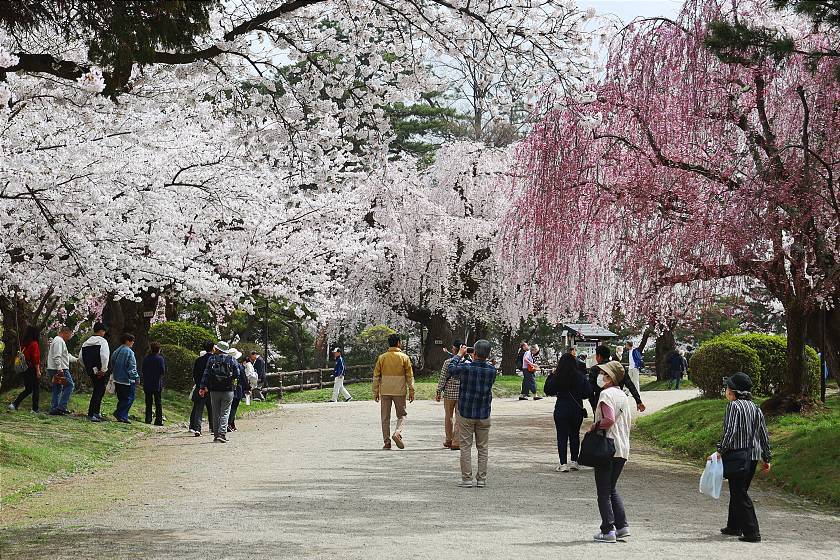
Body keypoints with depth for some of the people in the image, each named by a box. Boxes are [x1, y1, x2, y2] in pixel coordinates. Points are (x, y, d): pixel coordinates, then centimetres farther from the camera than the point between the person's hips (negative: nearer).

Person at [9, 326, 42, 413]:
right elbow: (36, 359, -16)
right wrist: (38, 370, -14)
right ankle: (35, 408, 6)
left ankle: (15, 404, 2)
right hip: (32, 369, -7)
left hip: (25, 369, 7)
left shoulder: (23, 344, 9)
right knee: (36, 389, 4)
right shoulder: (34, 344, -13)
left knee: (28, 389, 14)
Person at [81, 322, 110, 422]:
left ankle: (97, 413, 26)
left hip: (91, 372, 8)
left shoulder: (86, 343, 11)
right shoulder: (102, 341, -11)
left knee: (98, 391, 20)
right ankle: (91, 414, -8)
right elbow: (104, 357, -23)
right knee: (98, 392, -3)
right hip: (100, 372, -8)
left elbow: (81, 358, 13)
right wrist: (103, 369, -16)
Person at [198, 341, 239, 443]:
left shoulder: (211, 359, 0)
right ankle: (222, 434, -13)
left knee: (216, 414, 10)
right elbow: (237, 373, -3)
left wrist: (202, 387, -2)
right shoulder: (231, 359, -2)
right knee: (225, 413, 0)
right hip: (228, 390, -1)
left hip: (214, 390, 1)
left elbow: (206, 374, -3)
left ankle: (216, 435, 10)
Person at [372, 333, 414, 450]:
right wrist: (411, 391, 2)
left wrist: (376, 392, 8)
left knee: (385, 417, 8)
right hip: (399, 391, -1)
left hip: (385, 391, 1)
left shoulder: (382, 358, 2)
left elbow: (376, 376, 3)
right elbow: (410, 376, -3)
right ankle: (397, 433, -13)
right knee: (402, 415, 11)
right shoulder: (404, 357, -3)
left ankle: (387, 441, 6)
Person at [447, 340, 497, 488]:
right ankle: (481, 479, 10)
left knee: (466, 446, 5)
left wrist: (459, 355, 18)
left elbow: (451, 369, 3)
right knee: (482, 448, 10)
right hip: (484, 414, 2)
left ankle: (467, 479, 4)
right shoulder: (492, 370, -8)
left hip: (466, 413, -2)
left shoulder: (466, 368, -17)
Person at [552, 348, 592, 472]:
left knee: (562, 436, 2)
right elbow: (588, 392, -3)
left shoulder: (556, 377, -10)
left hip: (561, 409, -2)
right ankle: (574, 462, 19)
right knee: (575, 435, 15)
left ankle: (563, 464, -2)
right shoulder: (580, 376, -7)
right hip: (577, 409, 2)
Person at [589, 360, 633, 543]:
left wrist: (594, 427, -10)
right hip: (623, 449, 8)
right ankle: (622, 526, 12)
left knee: (603, 492, 0)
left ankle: (608, 531, -1)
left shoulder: (606, 394, -13)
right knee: (612, 489, 18)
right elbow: (629, 420, 16)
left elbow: (608, 420, -24)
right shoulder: (623, 395, 12)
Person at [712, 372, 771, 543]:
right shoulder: (755, 408, 11)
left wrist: (720, 450, -14)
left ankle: (752, 532, -9)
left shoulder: (733, 406, -12)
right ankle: (734, 526, 31)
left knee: (739, 493, -4)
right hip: (753, 455, 8)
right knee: (739, 491, 20)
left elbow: (730, 432, -22)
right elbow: (764, 435, 13)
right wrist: (766, 459, 18)